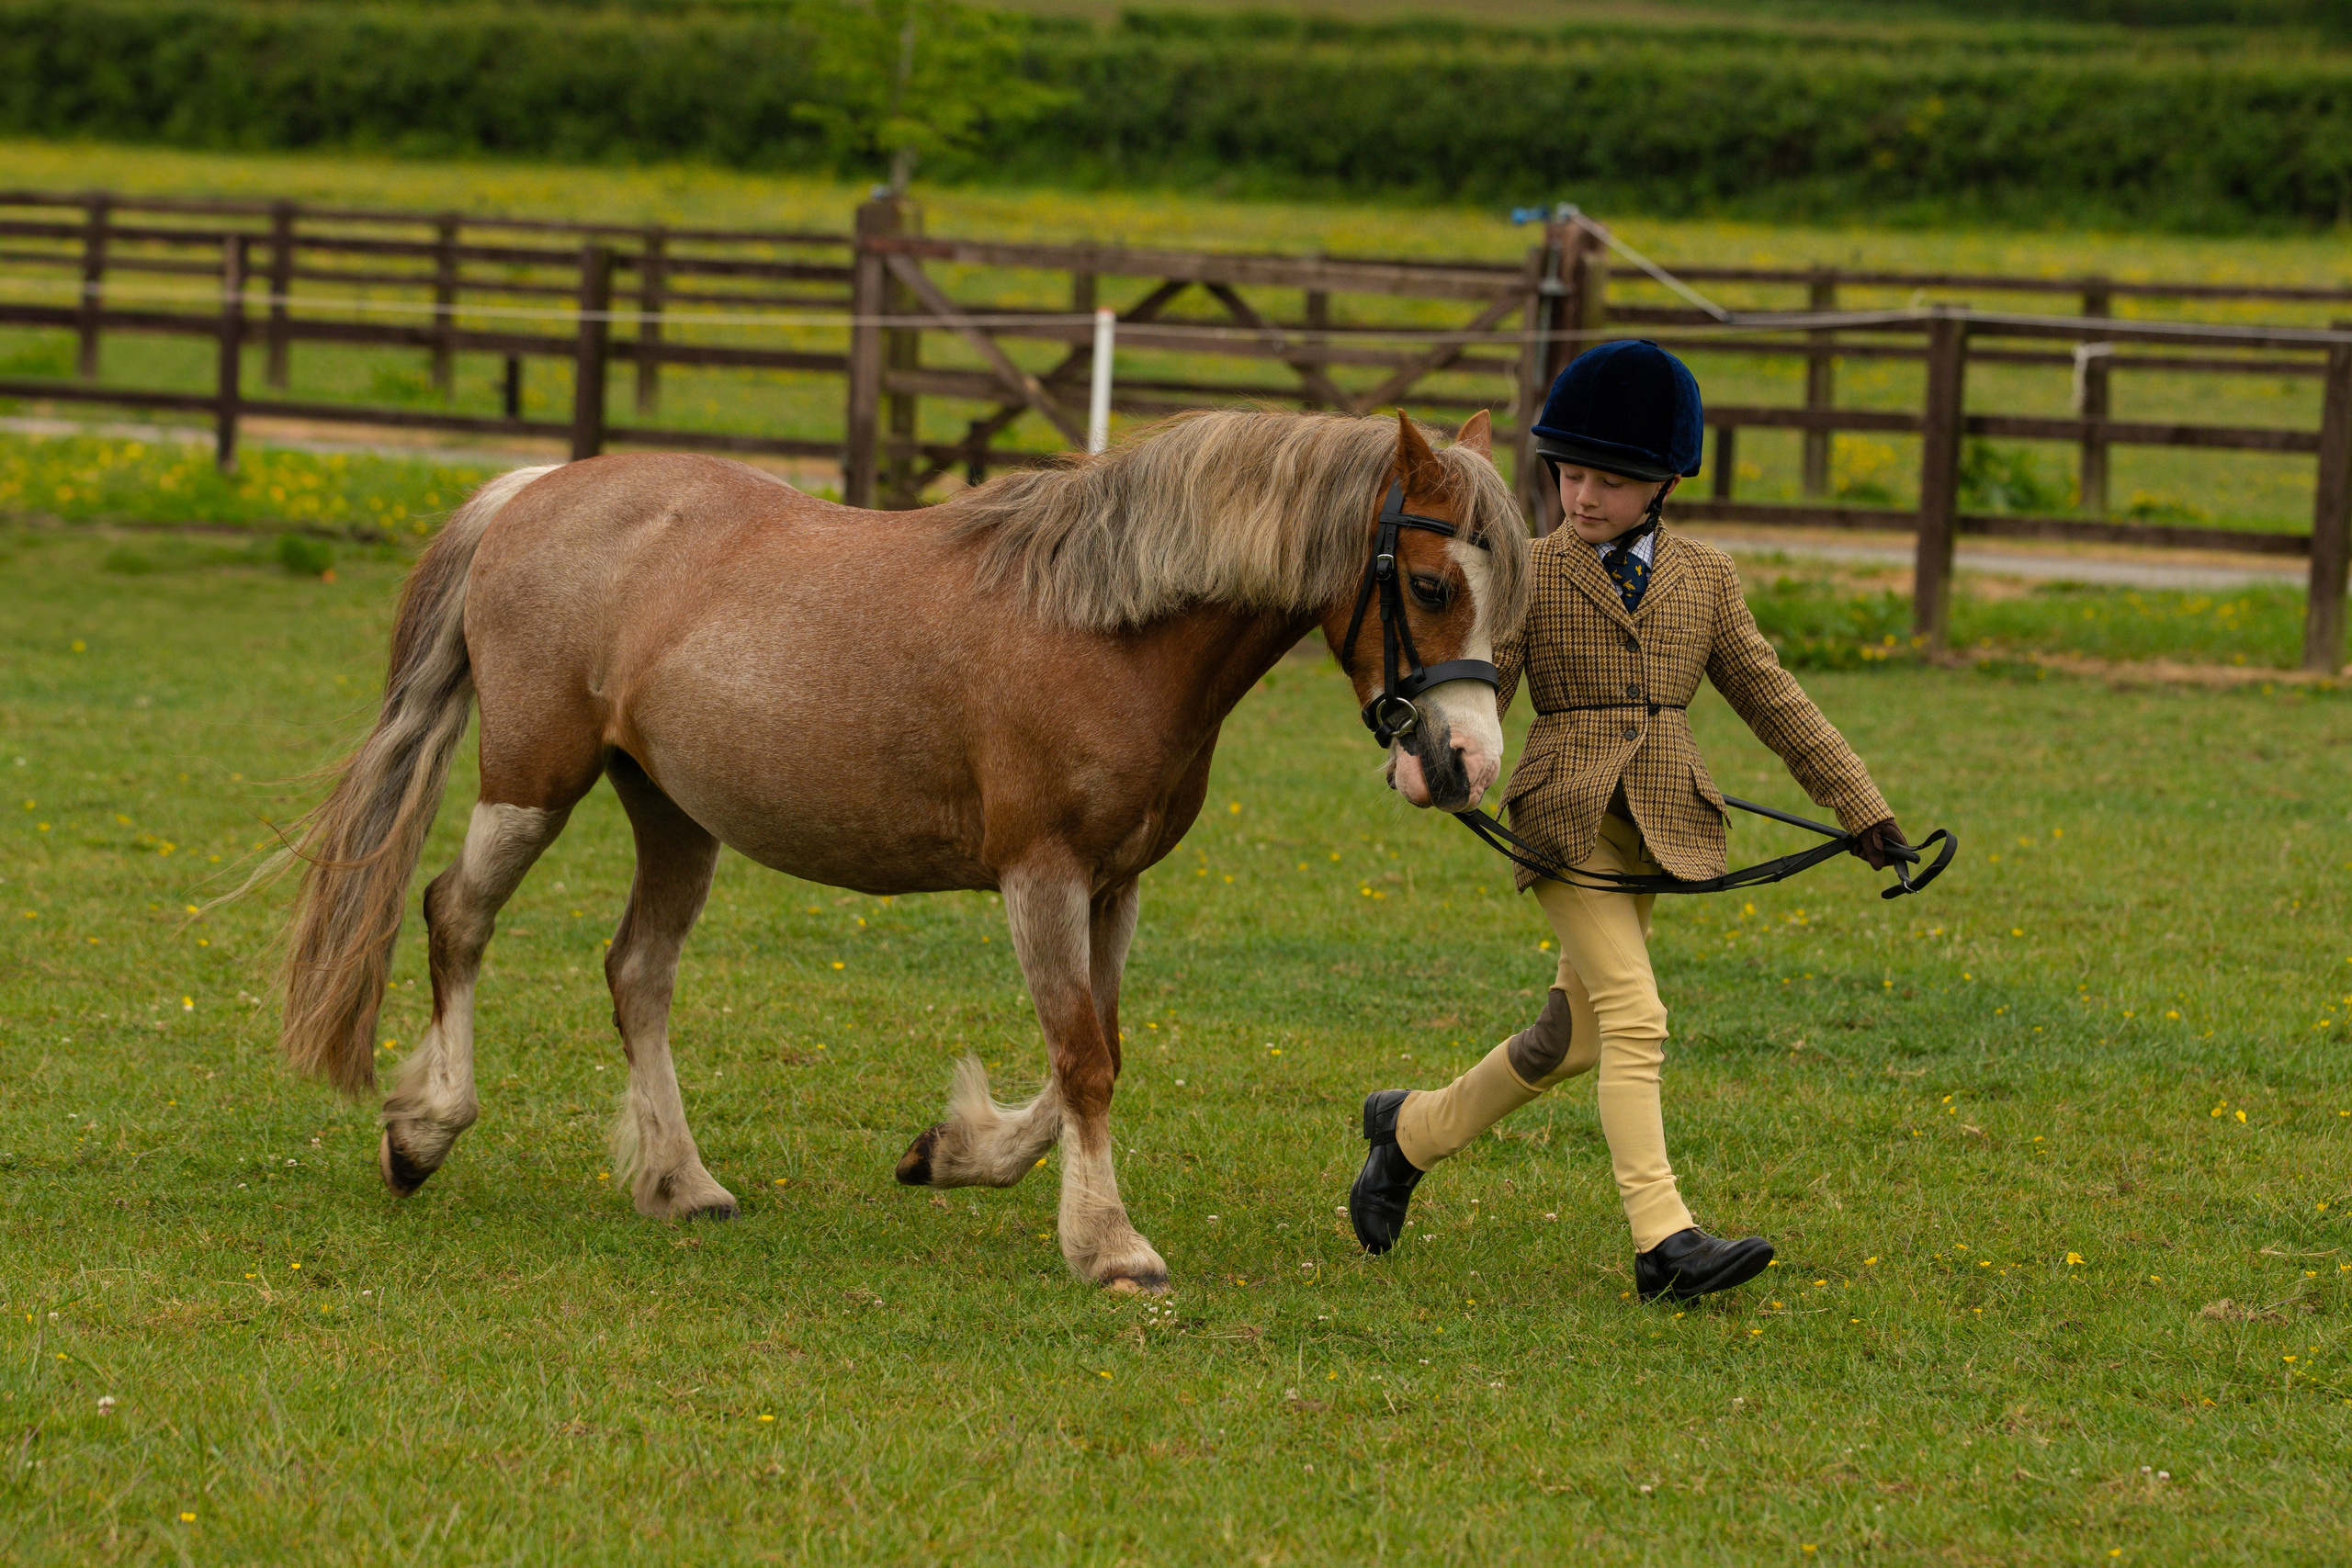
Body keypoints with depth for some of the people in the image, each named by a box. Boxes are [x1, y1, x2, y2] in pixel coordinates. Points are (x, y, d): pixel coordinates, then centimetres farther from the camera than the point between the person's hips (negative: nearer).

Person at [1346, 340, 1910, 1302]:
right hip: (1567, 819, -5)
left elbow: (1771, 699, 13)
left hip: (1662, 827, 5)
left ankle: (1412, 1130, 34)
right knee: (1634, 1019, -17)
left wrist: (1859, 807, 10)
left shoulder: (1704, 579, 10)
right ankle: (1663, 1241, -20)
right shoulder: (1529, 574, 0)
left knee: (1571, 1037, 11)